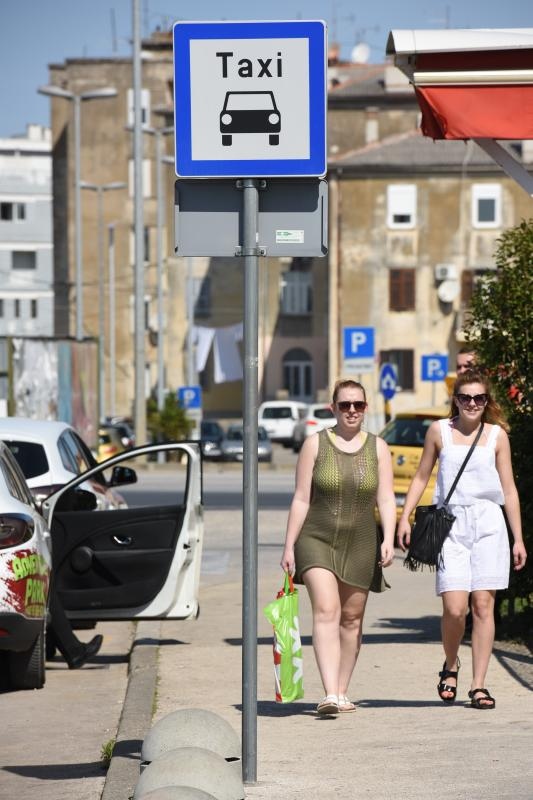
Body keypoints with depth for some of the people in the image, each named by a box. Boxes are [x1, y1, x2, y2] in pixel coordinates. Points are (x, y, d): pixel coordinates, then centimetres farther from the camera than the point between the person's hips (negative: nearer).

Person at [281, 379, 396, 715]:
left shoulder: (378, 448, 7)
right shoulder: (315, 444, 2)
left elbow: (386, 499, 2)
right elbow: (301, 499, 2)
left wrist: (388, 539, -13)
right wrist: (289, 546, -2)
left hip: (360, 544, 3)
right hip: (317, 539, -3)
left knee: (352, 618, 7)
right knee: (326, 611, -17)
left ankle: (342, 692, 19)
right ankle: (330, 695, -27)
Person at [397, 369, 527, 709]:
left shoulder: (497, 435, 8)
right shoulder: (439, 431, 7)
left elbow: (509, 489, 11)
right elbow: (422, 477, 15)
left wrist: (518, 538, 9)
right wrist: (405, 517, 6)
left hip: (489, 523, 1)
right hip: (451, 524, -1)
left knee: (484, 605, -2)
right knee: (454, 608, -11)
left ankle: (479, 685, 5)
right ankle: (451, 666, 17)